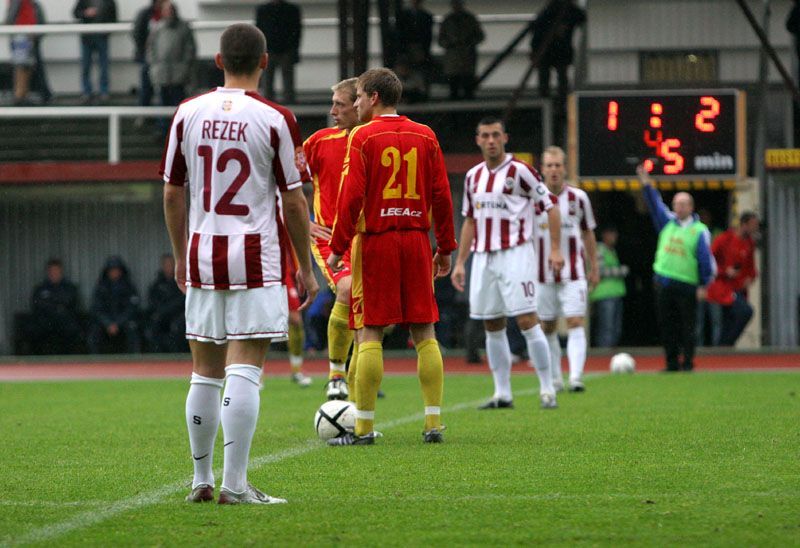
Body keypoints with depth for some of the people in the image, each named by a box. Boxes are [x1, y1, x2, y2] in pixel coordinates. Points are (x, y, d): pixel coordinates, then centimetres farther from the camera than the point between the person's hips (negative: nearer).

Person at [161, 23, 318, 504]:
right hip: (256, 257, -4)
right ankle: (234, 484, -11)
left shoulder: (188, 113, 5)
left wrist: (180, 257, 22)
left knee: (205, 373, 12)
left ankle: (202, 480, 18)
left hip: (202, 255, 4)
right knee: (244, 370, -6)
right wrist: (306, 267, 6)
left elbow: (173, 193, 10)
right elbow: (293, 200, -3)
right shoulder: (273, 119, -6)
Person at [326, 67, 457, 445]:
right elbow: (441, 194, 7)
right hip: (416, 241, 4)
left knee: (370, 332, -2)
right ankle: (434, 423, 3)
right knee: (424, 332, 6)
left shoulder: (363, 137, -5)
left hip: (375, 240, -4)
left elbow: (351, 197, -11)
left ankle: (364, 426, -3)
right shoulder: (425, 136, 8)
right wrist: (445, 247, 13)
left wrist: (338, 247, -5)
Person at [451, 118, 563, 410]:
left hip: (515, 253, -6)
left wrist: (556, 249, -12)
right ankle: (502, 394, 10)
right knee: (492, 327, 5)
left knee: (527, 321, -11)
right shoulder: (473, 176, 13)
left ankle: (547, 389, -6)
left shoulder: (520, 170, -5)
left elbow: (550, 207, -4)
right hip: (483, 257, 6)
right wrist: (460, 262, 16)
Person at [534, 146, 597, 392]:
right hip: (543, 275, 1)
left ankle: (576, 377, -20)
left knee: (576, 323, -12)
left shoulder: (578, 198, 1)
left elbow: (588, 234, 12)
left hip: (573, 274, -1)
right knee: (547, 328, 7)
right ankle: (555, 379, 19)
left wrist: (593, 269, 13)